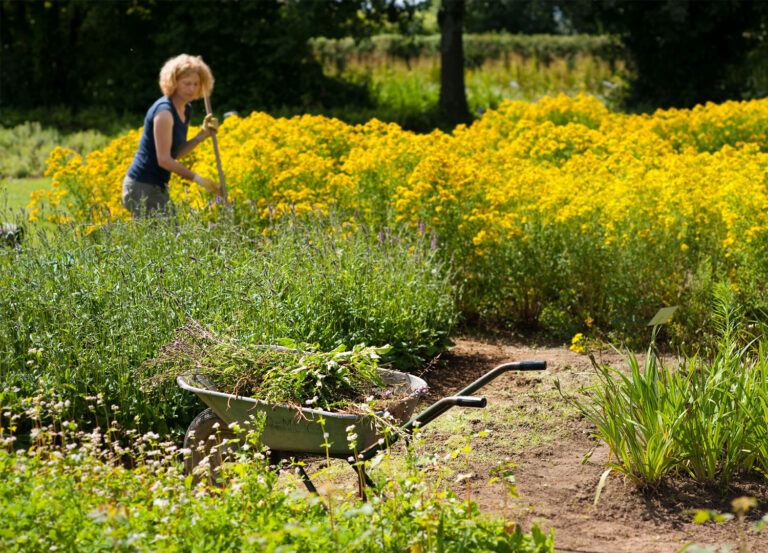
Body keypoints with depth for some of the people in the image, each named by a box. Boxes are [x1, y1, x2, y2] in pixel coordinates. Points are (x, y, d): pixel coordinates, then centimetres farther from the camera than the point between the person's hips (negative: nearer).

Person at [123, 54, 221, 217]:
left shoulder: (186, 110, 10)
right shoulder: (164, 111, -19)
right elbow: (164, 159, -22)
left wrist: (203, 134, 2)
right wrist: (197, 178, -18)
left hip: (158, 187, 9)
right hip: (142, 187, -9)